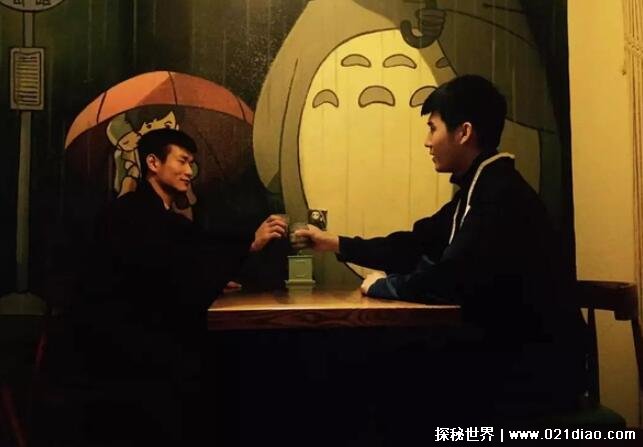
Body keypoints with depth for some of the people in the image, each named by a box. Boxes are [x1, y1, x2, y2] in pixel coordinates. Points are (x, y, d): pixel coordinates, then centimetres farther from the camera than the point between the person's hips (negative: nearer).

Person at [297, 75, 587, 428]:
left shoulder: (502, 195, -23)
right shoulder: (480, 190, 8)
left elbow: (448, 281, -31)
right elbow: (416, 246, 15)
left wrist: (383, 284, -11)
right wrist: (336, 243, 17)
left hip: (535, 369, -8)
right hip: (505, 352, 8)